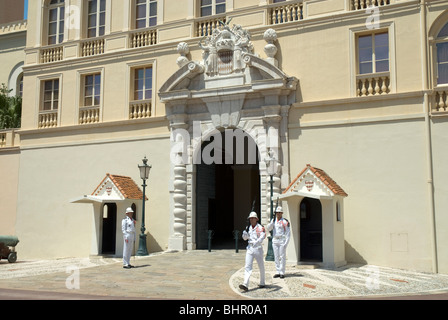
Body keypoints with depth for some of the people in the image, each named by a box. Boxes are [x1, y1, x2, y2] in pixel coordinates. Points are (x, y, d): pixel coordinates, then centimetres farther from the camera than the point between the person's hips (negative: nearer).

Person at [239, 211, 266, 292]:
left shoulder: (260, 228, -8)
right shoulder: (248, 227, 10)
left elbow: (262, 237, -24)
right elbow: (245, 238, 15)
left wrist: (256, 242, -42)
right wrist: (244, 234, -9)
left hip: (258, 248, -4)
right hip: (250, 248, 4)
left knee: (261, 267, 12)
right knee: (247, 267, -8)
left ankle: (262, 283, 30)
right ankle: (245, 285, -17)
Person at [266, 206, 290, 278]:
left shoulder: (285, 221, -6)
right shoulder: (273, 220, 10)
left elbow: (288, 233, -6)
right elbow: (268, 228, 0)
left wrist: (286, 243, -13)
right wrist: (272, 221, -13)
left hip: (282, 241, -5)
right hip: (274, 241, 5)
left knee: (282, 257, -3)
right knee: (276, 257, 7)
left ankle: (282, 272, 1)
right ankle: (278, 272, 13)